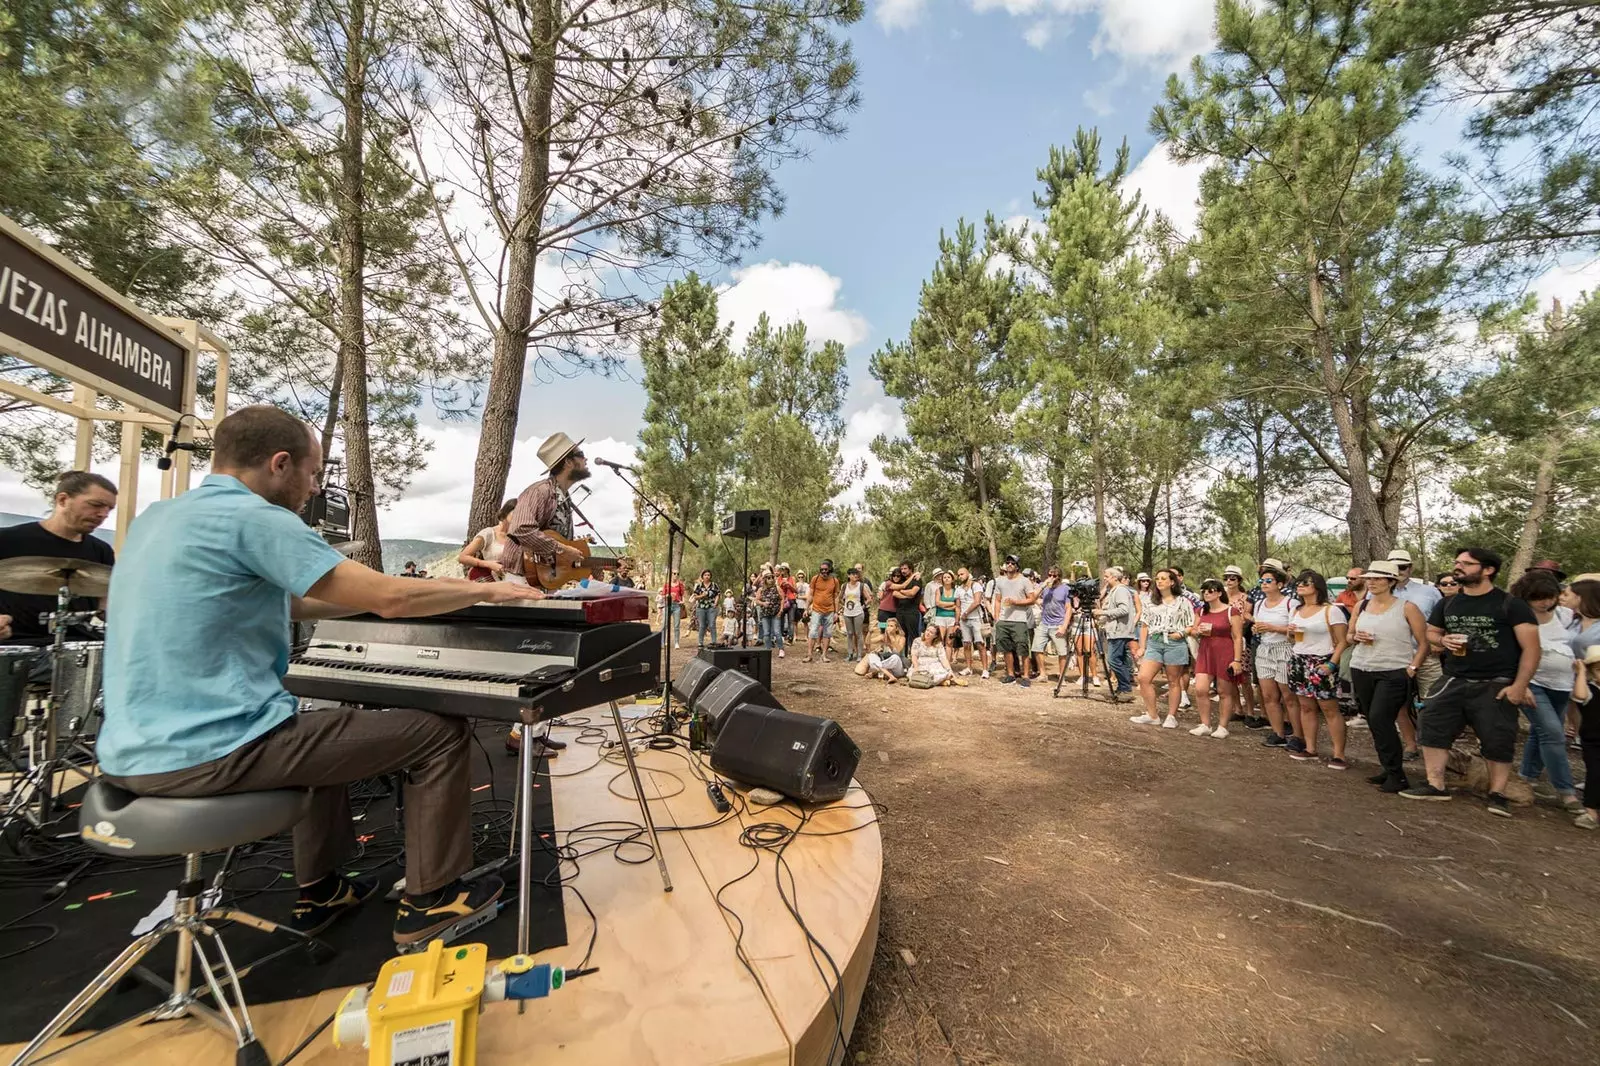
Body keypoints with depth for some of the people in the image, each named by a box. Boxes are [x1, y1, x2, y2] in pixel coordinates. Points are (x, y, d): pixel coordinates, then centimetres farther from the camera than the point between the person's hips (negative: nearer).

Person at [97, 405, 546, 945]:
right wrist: (484, 591, -3)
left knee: (329, 722, 33)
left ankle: (319, 891, 37)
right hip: (213, 751, -10)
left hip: (137, 752, 10)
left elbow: (286, 604, 19)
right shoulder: (253, 517, -16)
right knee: (440, 731, -2)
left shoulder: (158, 515, 13)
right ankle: (428, 901, 13)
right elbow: (389, 600, -20)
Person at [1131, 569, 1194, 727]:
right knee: (1143, 678, -8)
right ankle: (1152, 715, 2)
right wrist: (1142, 647, 10)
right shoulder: (1152, 602, 16)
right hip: (1154, 643, 4)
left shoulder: (1182, 601, 4)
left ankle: (1172, 717, 16)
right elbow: (1145, 625, 15)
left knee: (1174, 681, 5)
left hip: (1175, 643, -4)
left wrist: (1181, 633, -16)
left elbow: (1192, 625, 2)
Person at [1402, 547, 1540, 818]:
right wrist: (1443, 640, -2)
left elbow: (1531, 647, -8)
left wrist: (1520, 685, -15)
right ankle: (1435, 785, 8)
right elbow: (1431, 632, 23)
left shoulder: (1511, 604, -7)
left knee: (1498, 740, 0)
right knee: (1432, 727, -1)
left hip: (1496, 684, -4)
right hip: (1455, 681, 5)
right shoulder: (1447, 605, 8)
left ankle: (1497, 794, 18)